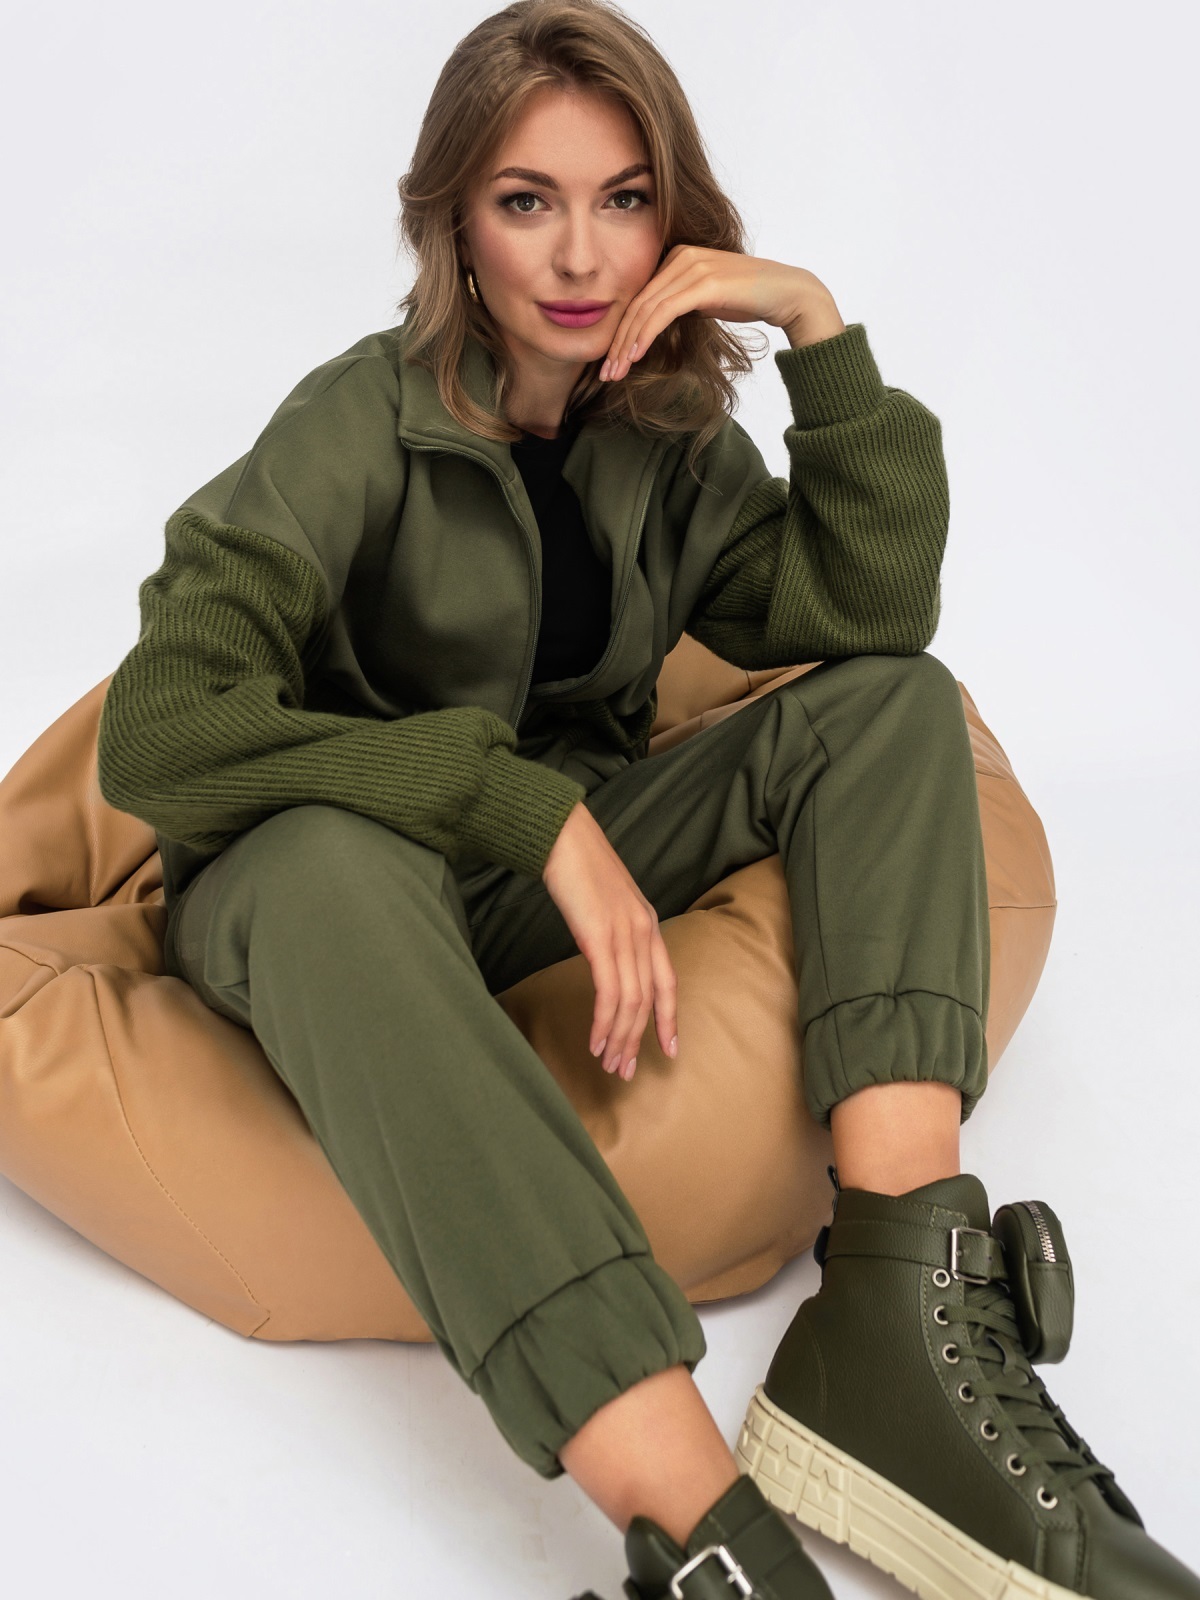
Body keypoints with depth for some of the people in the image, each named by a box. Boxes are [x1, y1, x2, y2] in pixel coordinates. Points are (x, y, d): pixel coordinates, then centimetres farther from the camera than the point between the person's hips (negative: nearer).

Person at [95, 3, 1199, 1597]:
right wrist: (537, 814, -31)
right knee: (339, 862, -41)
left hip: (552, 871, 5)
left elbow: (869, 609, -8)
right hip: (314, 886, -5)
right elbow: (159, 732, -25)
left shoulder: (671, 439, 4)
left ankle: (898, 1316, -32)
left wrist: (821, 329, -15)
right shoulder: (360, 427, -13)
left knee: (894, 699, -12)